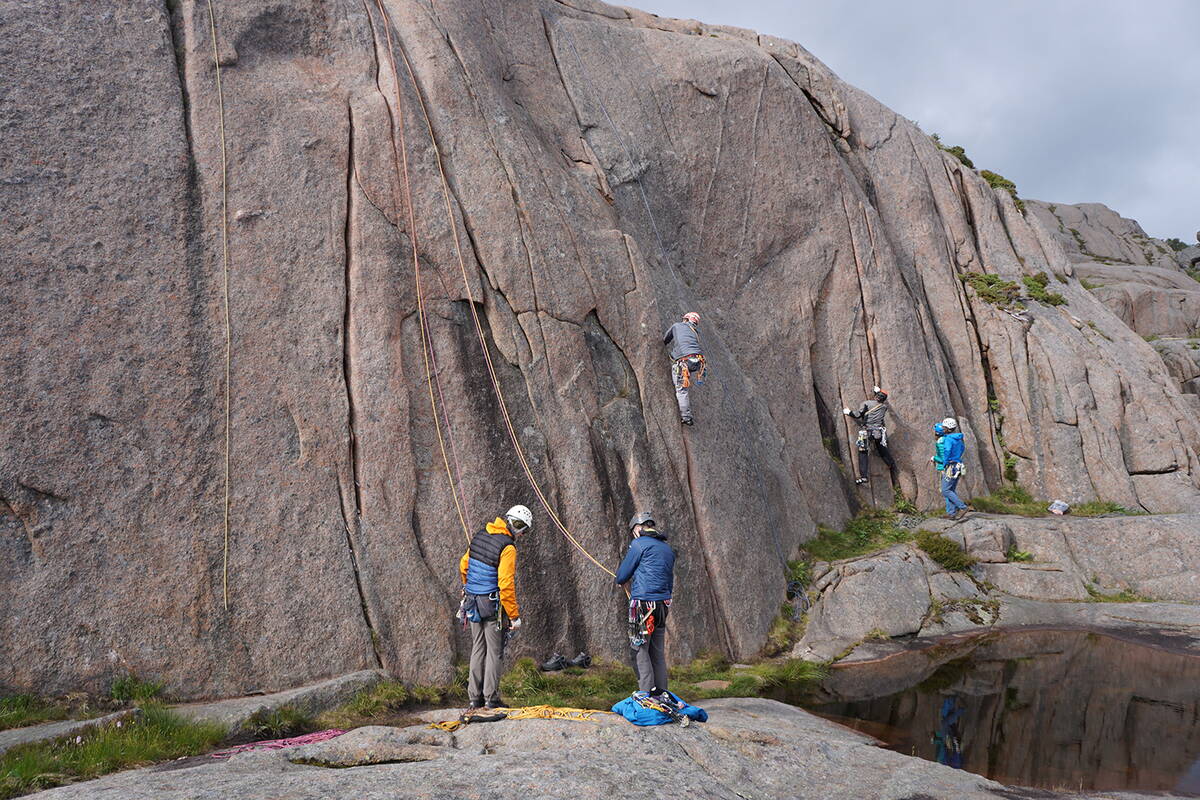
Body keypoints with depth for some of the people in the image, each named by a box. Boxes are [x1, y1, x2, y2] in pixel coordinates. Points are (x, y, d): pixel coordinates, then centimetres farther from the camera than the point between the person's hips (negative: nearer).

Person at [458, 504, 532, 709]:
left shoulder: (479, 537, 3)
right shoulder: (507, 547, -20)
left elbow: (463, 566, 14)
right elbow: (506, 585, -21)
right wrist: (514, 615, -13)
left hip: (472, 604, 7)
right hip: (493, 607, -7)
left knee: (478, 649, 16)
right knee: (494, 651, 6)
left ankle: (474, 697, 20)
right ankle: (491, 699, 11)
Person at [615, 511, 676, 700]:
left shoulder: (639, 544, -5)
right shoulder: (667, 549, 17)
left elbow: (622, 576, 0)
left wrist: (621, 581, 22)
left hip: (643, 605, -7)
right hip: (663, 605, 7)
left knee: (640, 651, -2)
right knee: (658, 653, 12)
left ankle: (647, 694, -5)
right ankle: (662, 695, 14)